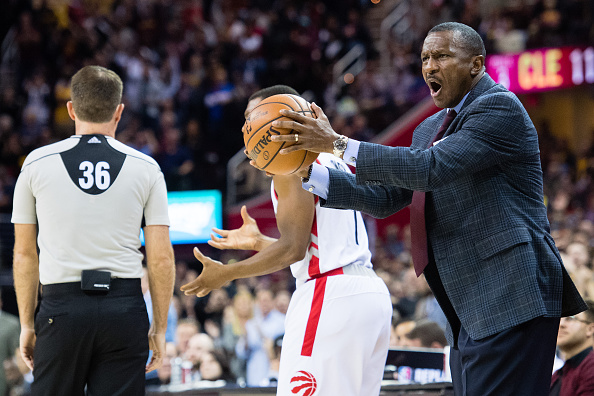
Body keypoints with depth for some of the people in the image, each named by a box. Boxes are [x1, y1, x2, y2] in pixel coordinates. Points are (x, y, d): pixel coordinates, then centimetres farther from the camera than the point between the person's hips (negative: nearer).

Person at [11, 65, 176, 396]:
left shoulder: (37, 164, 4)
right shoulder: (145, 168, 3)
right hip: (125, 307, 0)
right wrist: (160, 328, 9)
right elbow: (162, 258, 1)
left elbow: (24, 254, 6)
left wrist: (27, 324, 13)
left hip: (61, 306, 0)